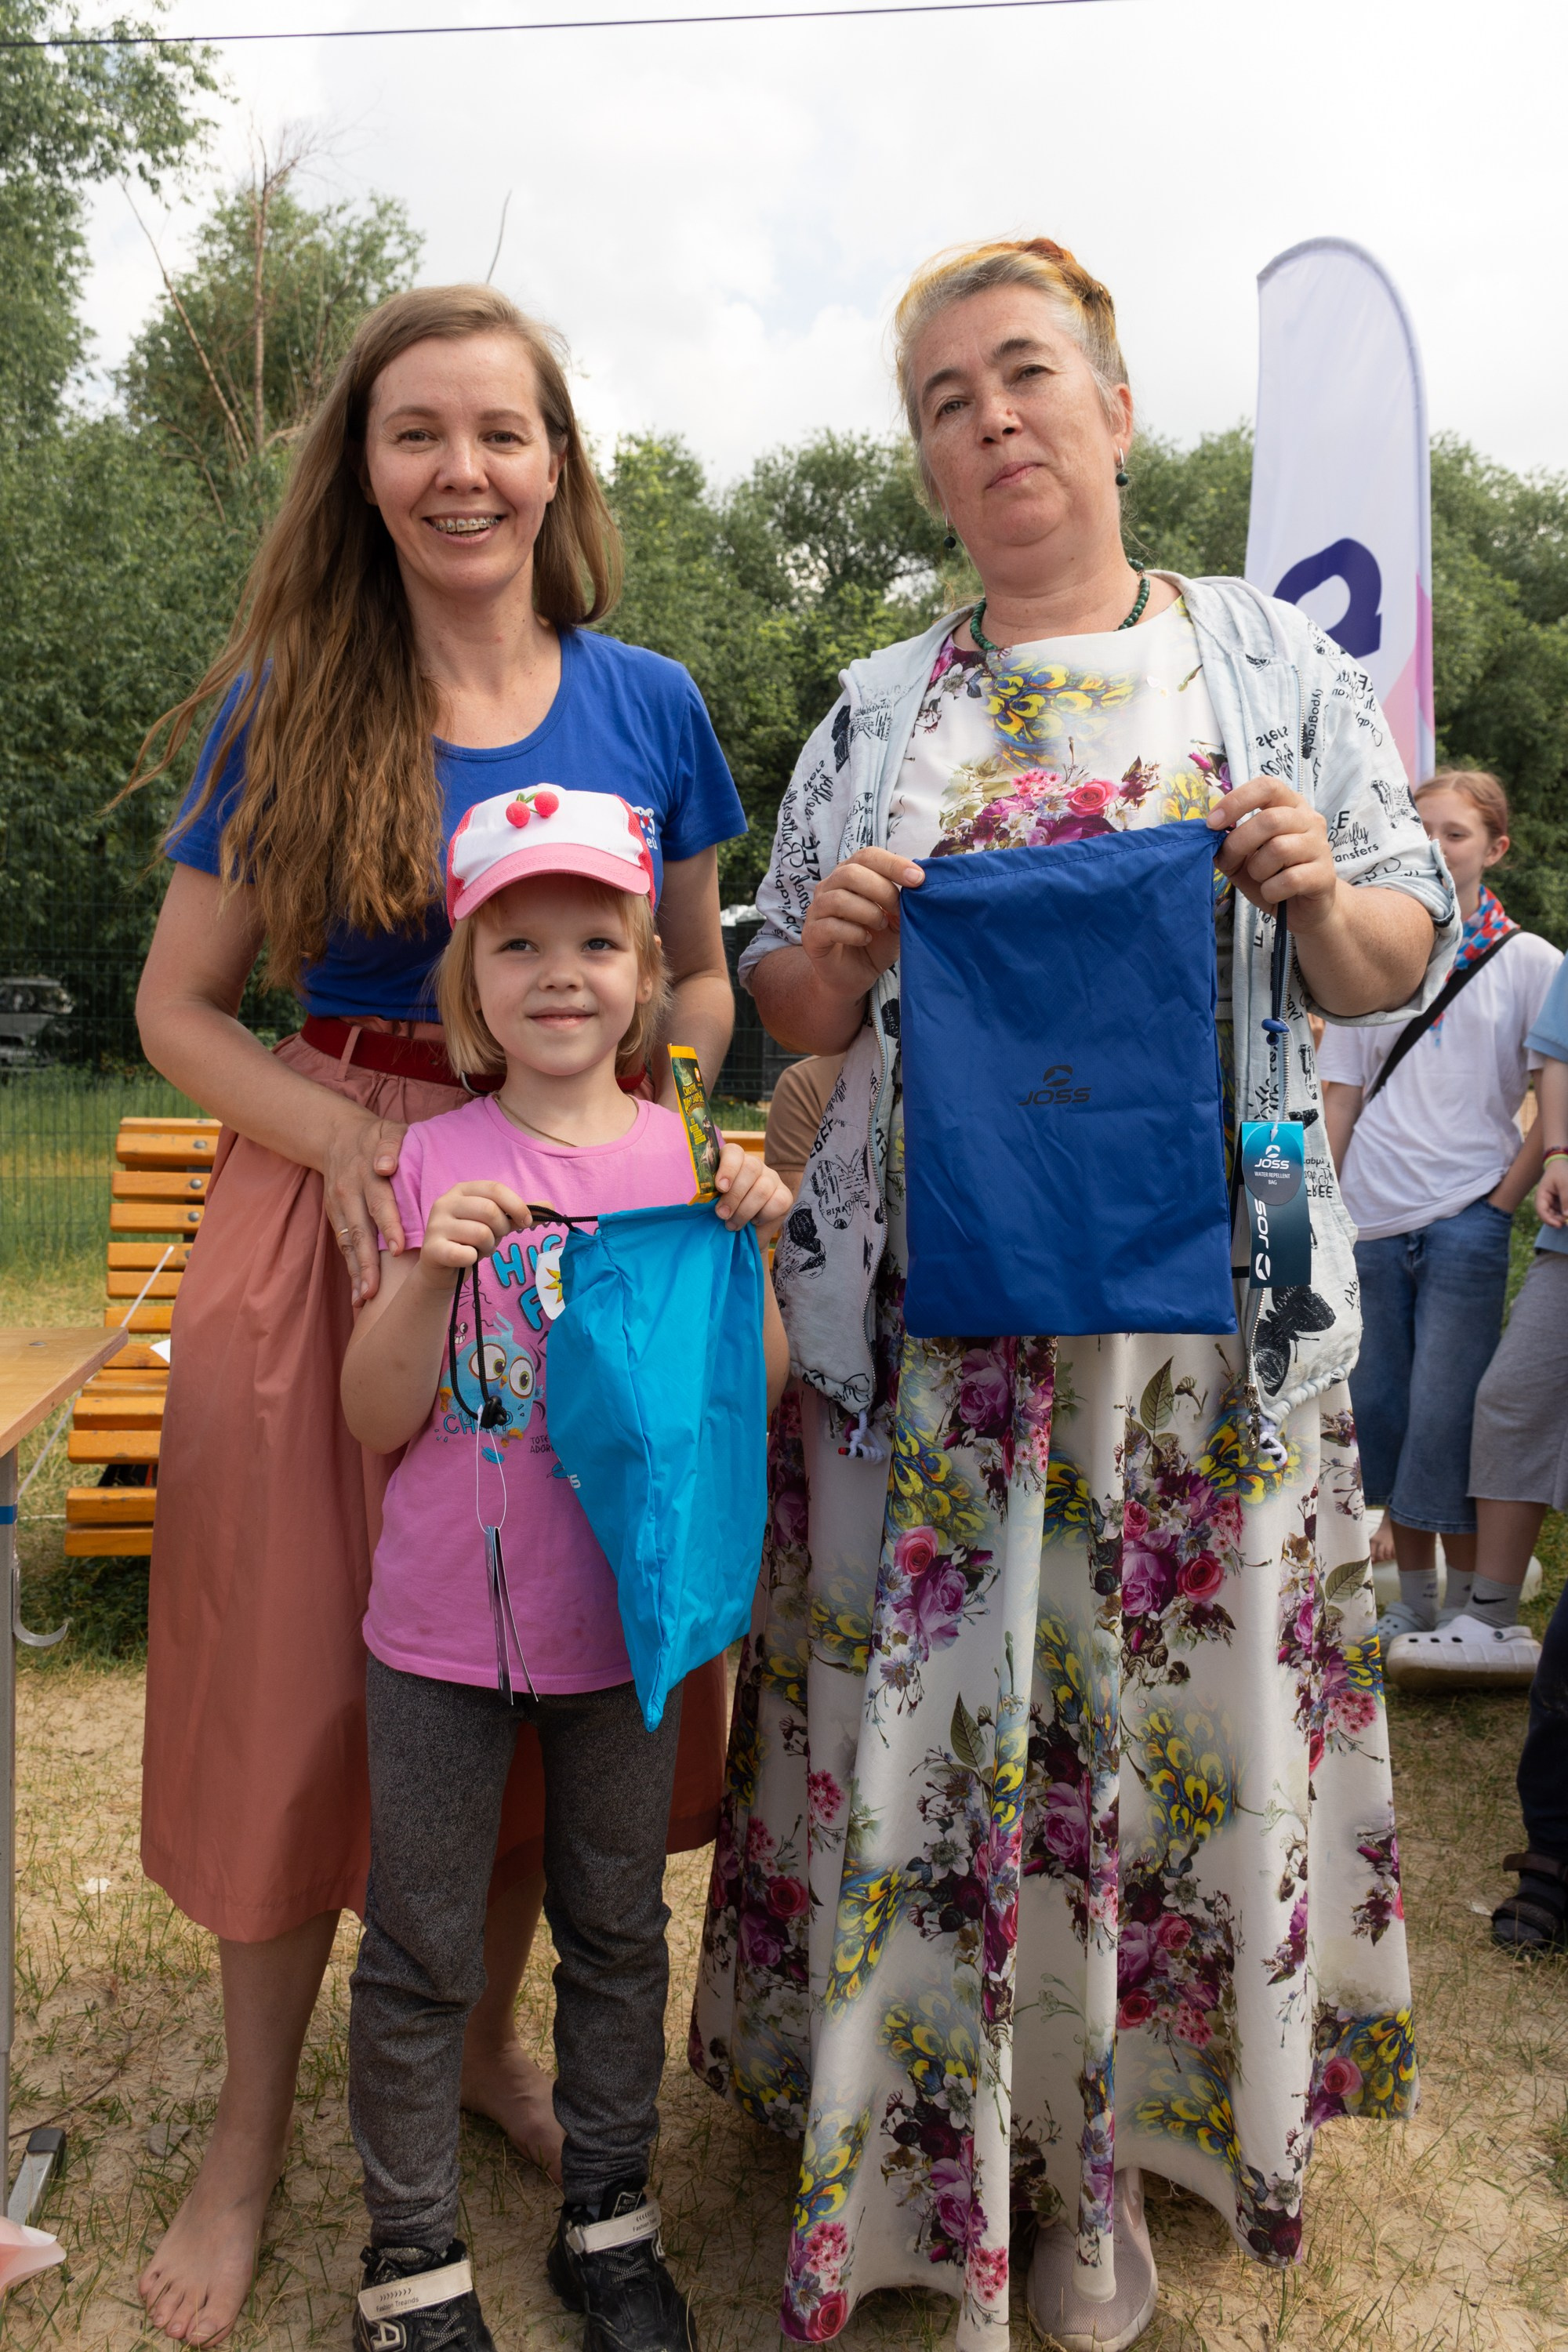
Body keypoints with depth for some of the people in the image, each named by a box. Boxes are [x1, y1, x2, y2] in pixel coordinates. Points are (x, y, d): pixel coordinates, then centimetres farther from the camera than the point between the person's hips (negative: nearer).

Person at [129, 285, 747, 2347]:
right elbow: (181, 1008, 1)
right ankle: (254, 2124, 31)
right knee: (301, 1674, 8)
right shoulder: (283, 709, -2)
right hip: (334, 1213, -1)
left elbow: (699, 982, 10)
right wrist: (351, 1137, -17)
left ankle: (482, 2037, 39)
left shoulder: (646, 705, 2)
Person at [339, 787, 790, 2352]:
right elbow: (376, 1418, -7)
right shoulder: (436, 1166, -7)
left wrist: (753, 1249, -18)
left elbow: (754, 1395, -3)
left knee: (617, 1930, 18)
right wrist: (431, 1272, -22)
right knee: (420, 1955, 12)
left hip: (626, 1617, 2)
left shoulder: (689, 1159, -3)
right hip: (439, 1628, -1)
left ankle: (610, 2221, 40)